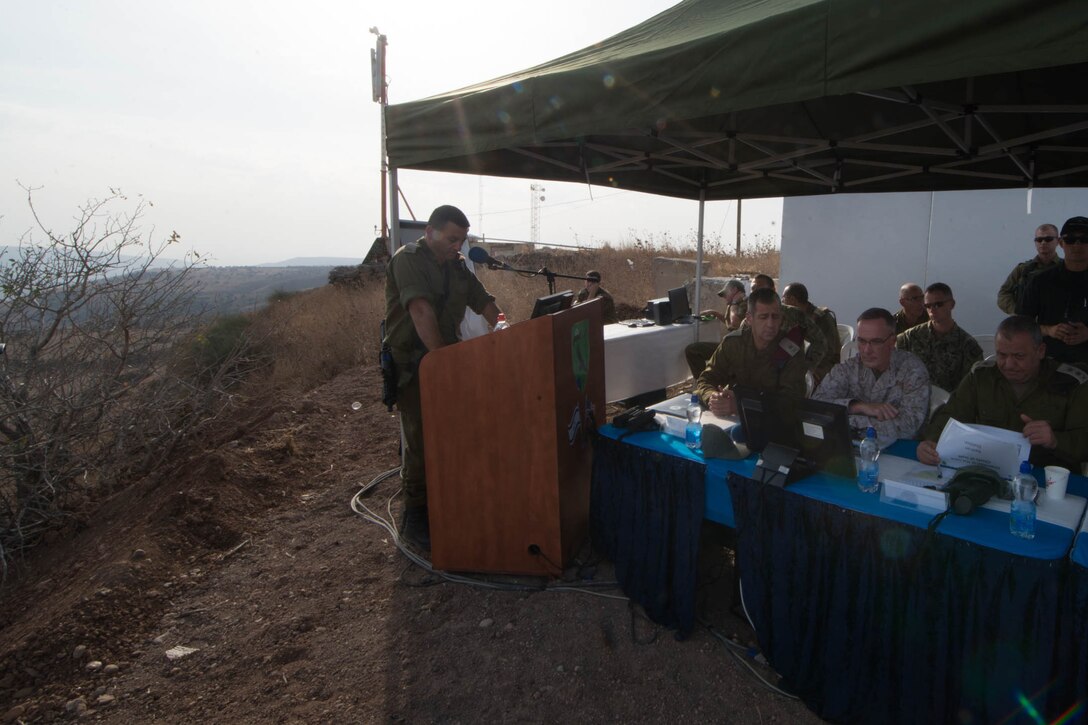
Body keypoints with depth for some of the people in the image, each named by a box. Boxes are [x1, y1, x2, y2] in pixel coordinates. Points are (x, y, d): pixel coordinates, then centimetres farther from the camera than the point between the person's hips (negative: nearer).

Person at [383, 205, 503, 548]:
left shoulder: (456, 264, 12)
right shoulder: (408, 260, -14)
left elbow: (483, 301, 13)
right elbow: (421, 310, -26)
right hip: (412, 364, -7)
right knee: (422, 440, -6)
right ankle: (415, 518, 7)